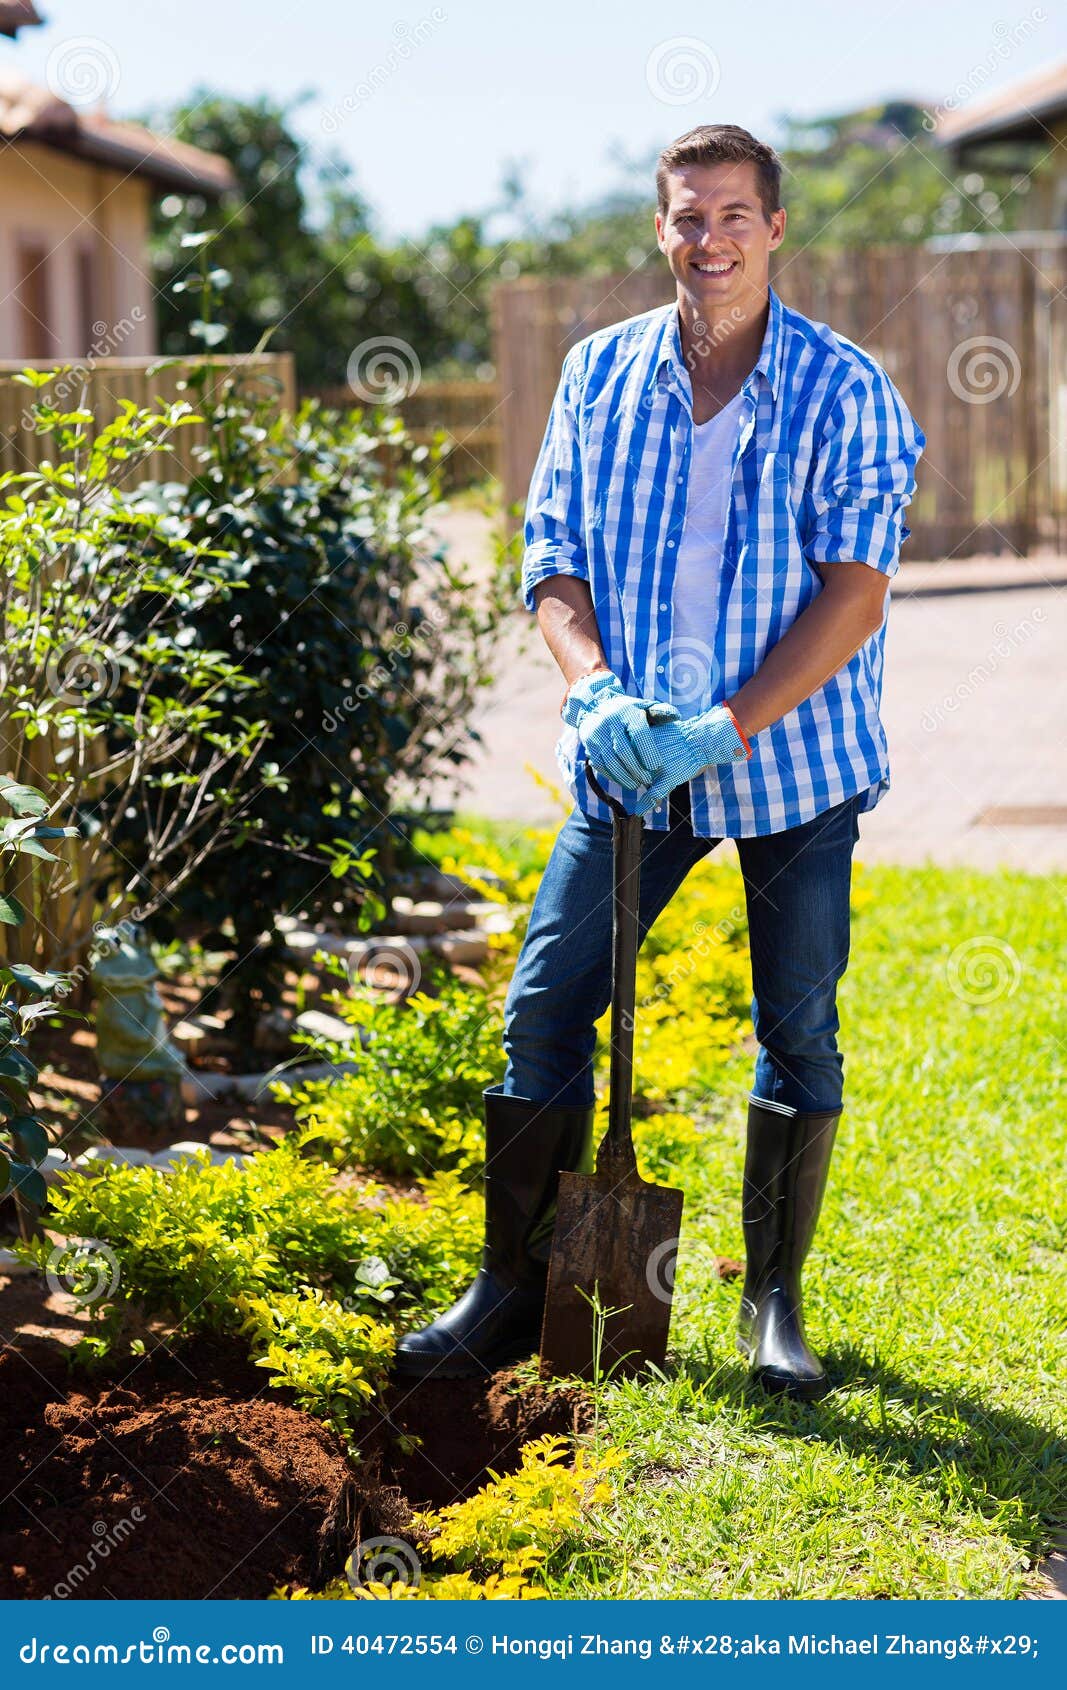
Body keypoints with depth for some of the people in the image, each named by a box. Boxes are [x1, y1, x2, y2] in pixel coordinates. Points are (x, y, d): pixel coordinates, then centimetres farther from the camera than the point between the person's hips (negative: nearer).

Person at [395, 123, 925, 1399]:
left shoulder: (842, 388, -6)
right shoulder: (600, 372, 4)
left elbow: (857, 590, -11)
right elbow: (553, 552, 5)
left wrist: (729, 727, -20)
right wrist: (593, 687, -13)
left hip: (793, 757, -2)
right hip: (633, 759, 3)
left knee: (799, 1031, 3)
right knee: (543, 1009, 0)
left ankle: (774, 1304, 18)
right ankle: (513, 1288, 13)